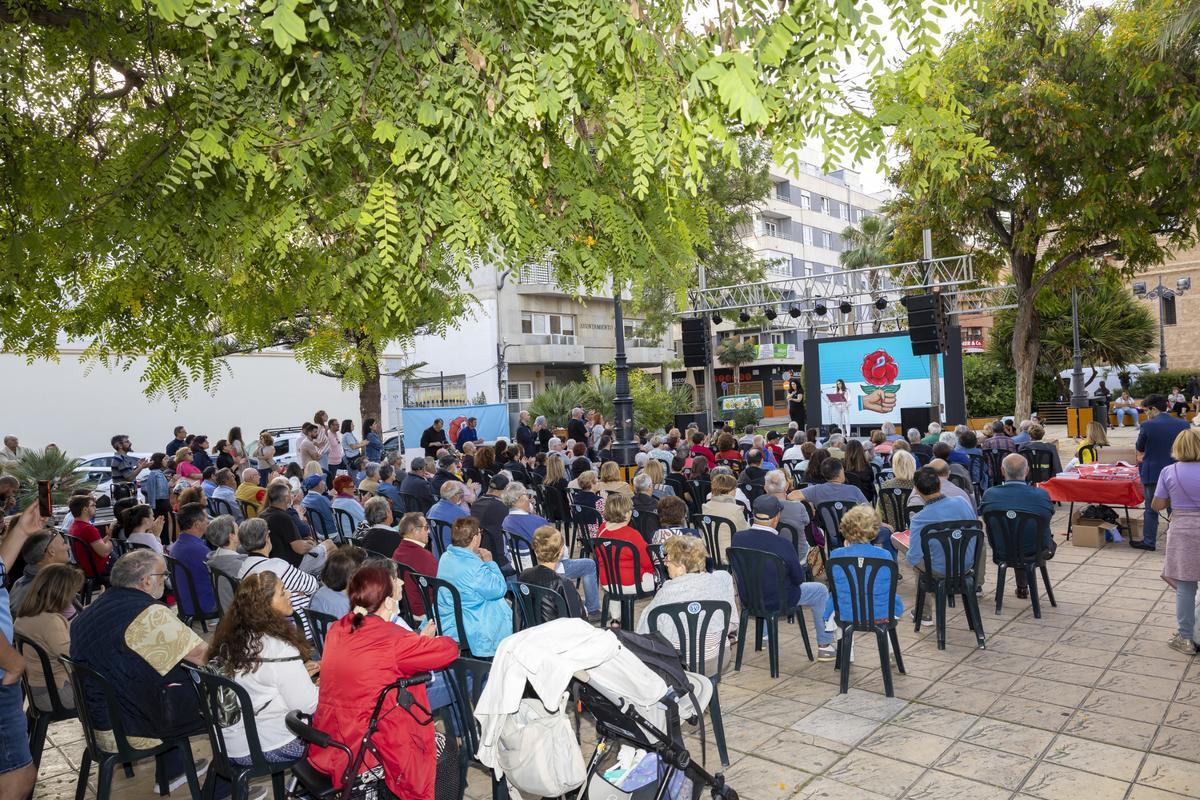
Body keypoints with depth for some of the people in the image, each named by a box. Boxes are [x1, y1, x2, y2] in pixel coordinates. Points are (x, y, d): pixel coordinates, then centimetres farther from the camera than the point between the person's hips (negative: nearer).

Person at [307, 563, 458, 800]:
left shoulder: (337, 630, -1)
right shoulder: (394, 640, -22)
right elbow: (450, 649, -13)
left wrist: (418, 641, 9)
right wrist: (424, 640, 7)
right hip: (366, 754, -7)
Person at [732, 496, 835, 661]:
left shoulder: (738, 537, -15)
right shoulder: (782, 544, -28)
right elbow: (799, 579, -14)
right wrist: (799, 565, 9)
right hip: (779, 601, -5)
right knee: (821, 591, 18)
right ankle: (825, 645, 24)